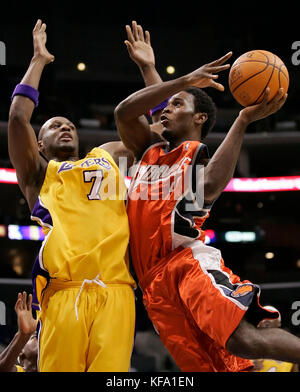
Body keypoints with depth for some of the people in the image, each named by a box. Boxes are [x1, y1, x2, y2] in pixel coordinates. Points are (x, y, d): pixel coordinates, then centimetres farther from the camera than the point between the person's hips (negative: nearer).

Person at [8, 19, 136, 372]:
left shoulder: (108, 156, 33)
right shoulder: (38, 172, 22)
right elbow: (18, 117, 8)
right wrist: (39, 60, 17)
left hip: (114, 291, 3)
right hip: (64, 291, -2)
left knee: (111, 370, -13)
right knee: (59, 367, -13)